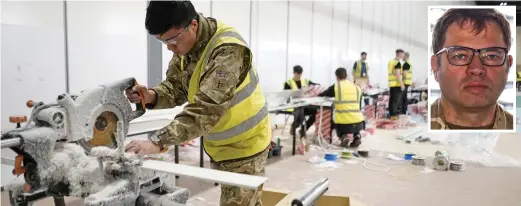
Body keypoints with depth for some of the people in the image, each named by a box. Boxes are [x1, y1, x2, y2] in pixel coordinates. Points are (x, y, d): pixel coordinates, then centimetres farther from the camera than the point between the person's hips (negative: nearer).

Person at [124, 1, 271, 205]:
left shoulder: (227, 48, -30)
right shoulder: (184, 44, -3)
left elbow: (207, 107, -38)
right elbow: (175, 87, -1)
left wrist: (158, 141, -43)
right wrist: (152, 96, -23)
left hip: (243, 144, -7)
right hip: (218, 144, 7)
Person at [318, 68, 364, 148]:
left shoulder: (335, 86, 1)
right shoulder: (357, 87, 9)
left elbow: (321, 95, 16)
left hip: (342, 122, -1)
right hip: (357, 122, 1)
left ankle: (343, 136, 0)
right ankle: (357, 136, 12)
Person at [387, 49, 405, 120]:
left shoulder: (390, 62, 14)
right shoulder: (397, 63, -14)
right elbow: (398, 74, -19)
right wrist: (402, 84, -17)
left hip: (391, 84, 9)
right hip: (397, 84, -9)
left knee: (391, 99, 12)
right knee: (396, 100, -4)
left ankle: (391, 114, 17)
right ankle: (394, 115, -2)